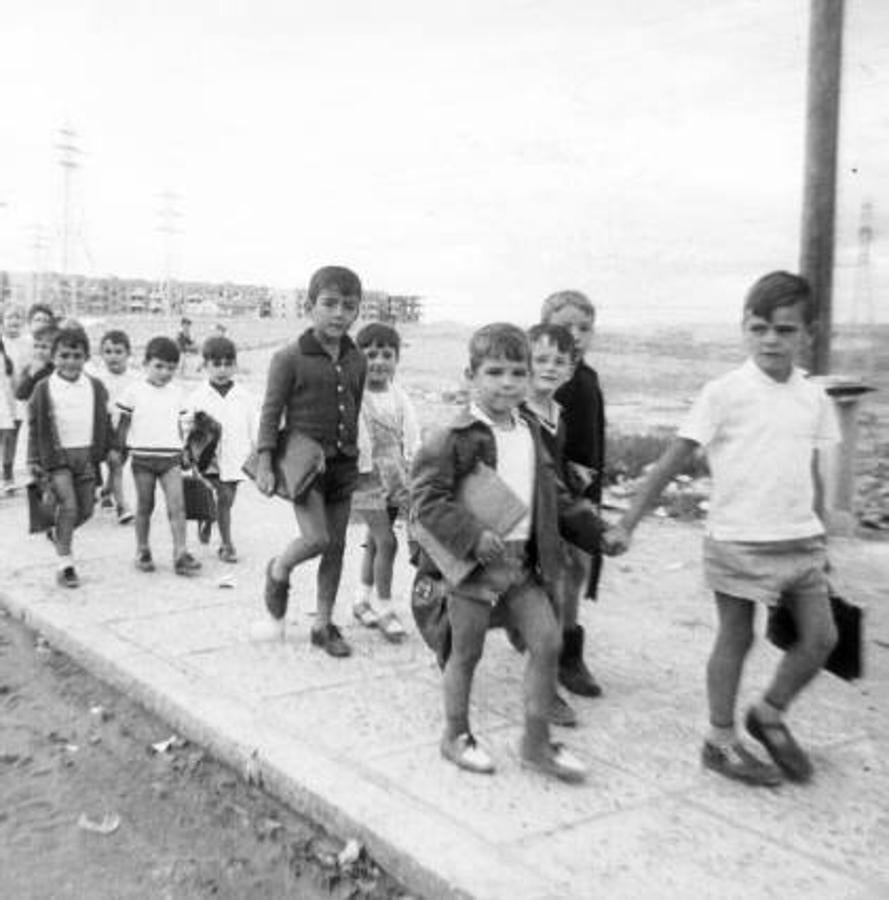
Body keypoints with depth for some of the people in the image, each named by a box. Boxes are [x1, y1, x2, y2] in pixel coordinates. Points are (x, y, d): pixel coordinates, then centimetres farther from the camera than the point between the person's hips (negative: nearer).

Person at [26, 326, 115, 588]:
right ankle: (65, 565, -2)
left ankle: (60, 533, 39)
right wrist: (34, 460, -3)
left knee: (86, 510, 8)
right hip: (57, 456, -4)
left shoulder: (96, 387, 5)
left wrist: (109, 448, 12)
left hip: (87, 454, 4)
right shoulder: (44, 388, -3)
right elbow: (35, 426, 0)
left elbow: (104, 420, 15)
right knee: (68, 506, -12)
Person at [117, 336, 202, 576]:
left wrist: (182, 451, 18)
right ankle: (142, 552, 21)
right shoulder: (134, 391, -1)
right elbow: (123, 424, 5)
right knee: (145, 506, 8)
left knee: (177, 505, -9)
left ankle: (181, 554, -10)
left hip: (170, 456, 2)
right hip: (142, 455, -2)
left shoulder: (176, 392, 9)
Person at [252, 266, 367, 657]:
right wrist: (264, 464, -12)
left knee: (337, 545, 8)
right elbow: (271, 411, -7)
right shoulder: (290, 358, -8)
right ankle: (278, 571, 18)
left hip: (343, 462, 5)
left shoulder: (357, 361, 6)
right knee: (317, 538, -16)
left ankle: (324, 624, 21)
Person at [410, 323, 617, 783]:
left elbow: (552, 494, 17)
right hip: (472, 562, -6)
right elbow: (426, 496, -17)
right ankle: (456, 736, 30)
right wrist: (472, 536, -25)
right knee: (466, 653, 9)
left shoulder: (530, 430, 8)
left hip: (522, 559, 6)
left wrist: (595, 528, 13)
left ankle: (537, 741, 19)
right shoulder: (456, 438, -15)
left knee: (547, 641, 4)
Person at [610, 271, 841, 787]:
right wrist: (628, 524, -11)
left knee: (821, 636, 6)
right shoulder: (724, 393, -10)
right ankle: (721, 741, 23)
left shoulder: (814, 398, 5)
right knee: (735, 639, 6)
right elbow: (673, 462, -9)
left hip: (800, 541, 5)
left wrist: (820, 539, 18)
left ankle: (770, 716, 29)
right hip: (738, 542, -5)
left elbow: (812, 474, 15)